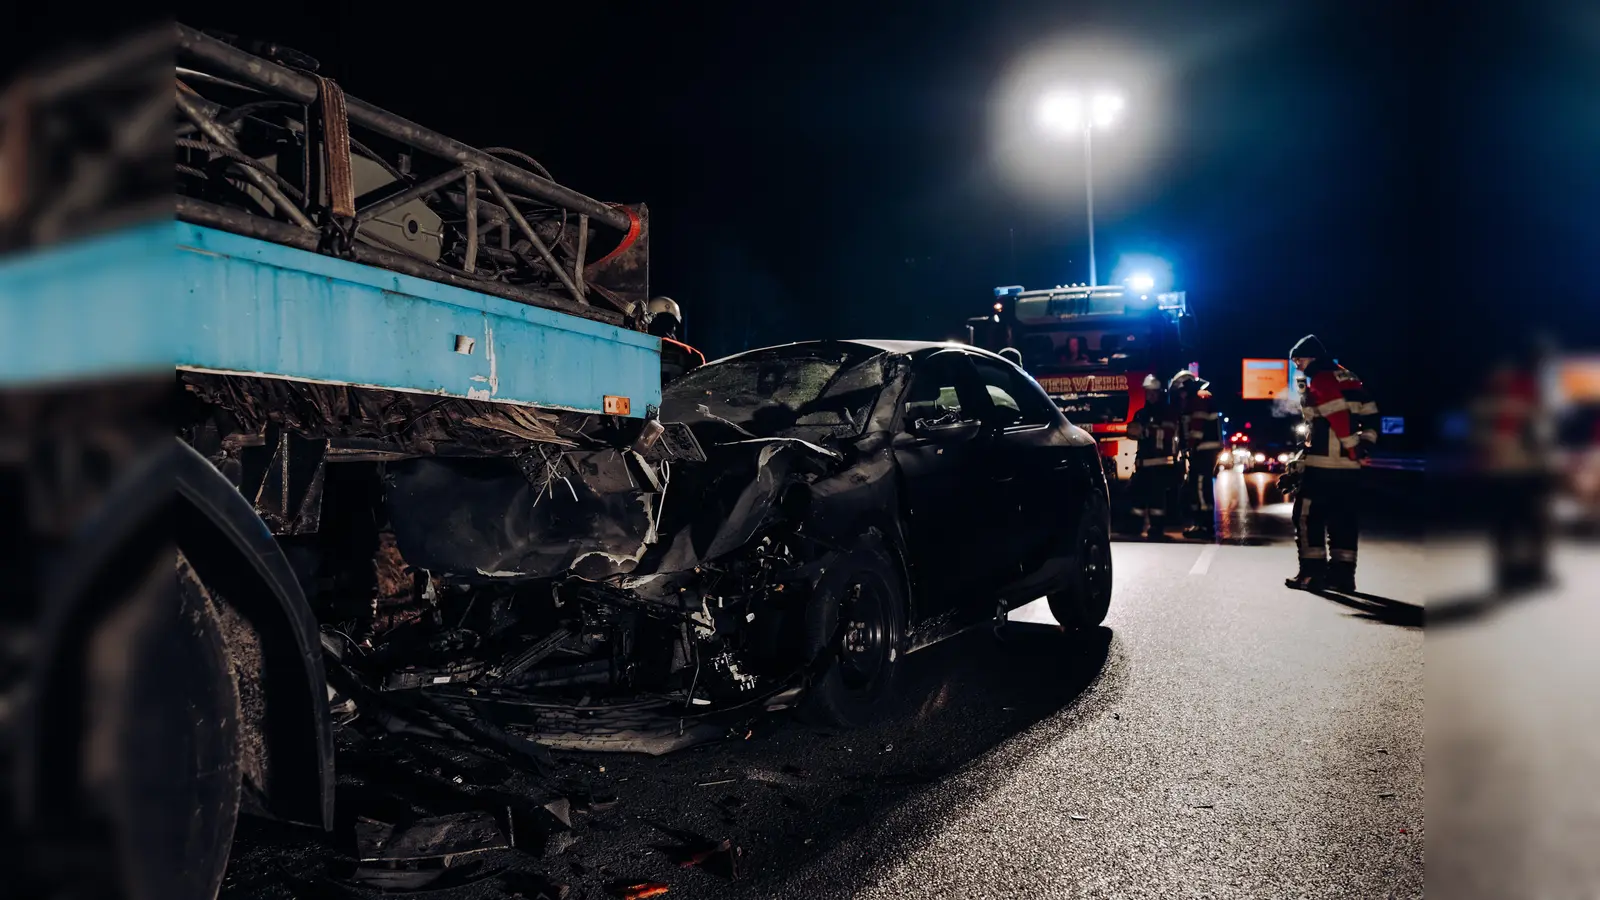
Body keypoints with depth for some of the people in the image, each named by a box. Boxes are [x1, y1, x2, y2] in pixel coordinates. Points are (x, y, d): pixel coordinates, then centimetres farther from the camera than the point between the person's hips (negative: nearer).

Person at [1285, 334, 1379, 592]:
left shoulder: (1320, 380, -9)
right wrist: (1364, 443, 9)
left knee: (1308, 515, -1)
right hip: (1350, 464, 9)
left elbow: (1338, 416, -19)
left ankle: (1312, 572, -2)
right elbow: (1370, 413, 15)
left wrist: (1353, 449, -15)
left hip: (1324, 462, -9)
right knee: (1343, 518, 10)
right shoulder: (1348, 377, 18)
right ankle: (1342, 573, 10)